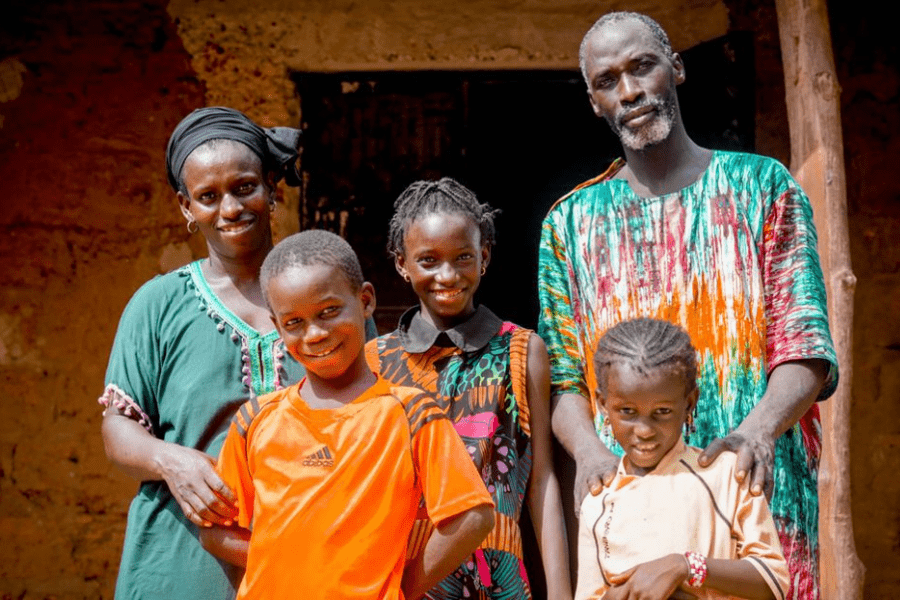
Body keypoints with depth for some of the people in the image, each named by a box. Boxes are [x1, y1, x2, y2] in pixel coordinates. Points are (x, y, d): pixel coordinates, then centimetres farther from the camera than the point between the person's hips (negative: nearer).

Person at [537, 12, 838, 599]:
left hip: (755, 486, -1)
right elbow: (563, 376, 7)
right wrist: (589, 446, -14)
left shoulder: (763, 185, 7)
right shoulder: (570, 221, 12)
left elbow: (805, 349, -1)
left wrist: (760, 425, -20)